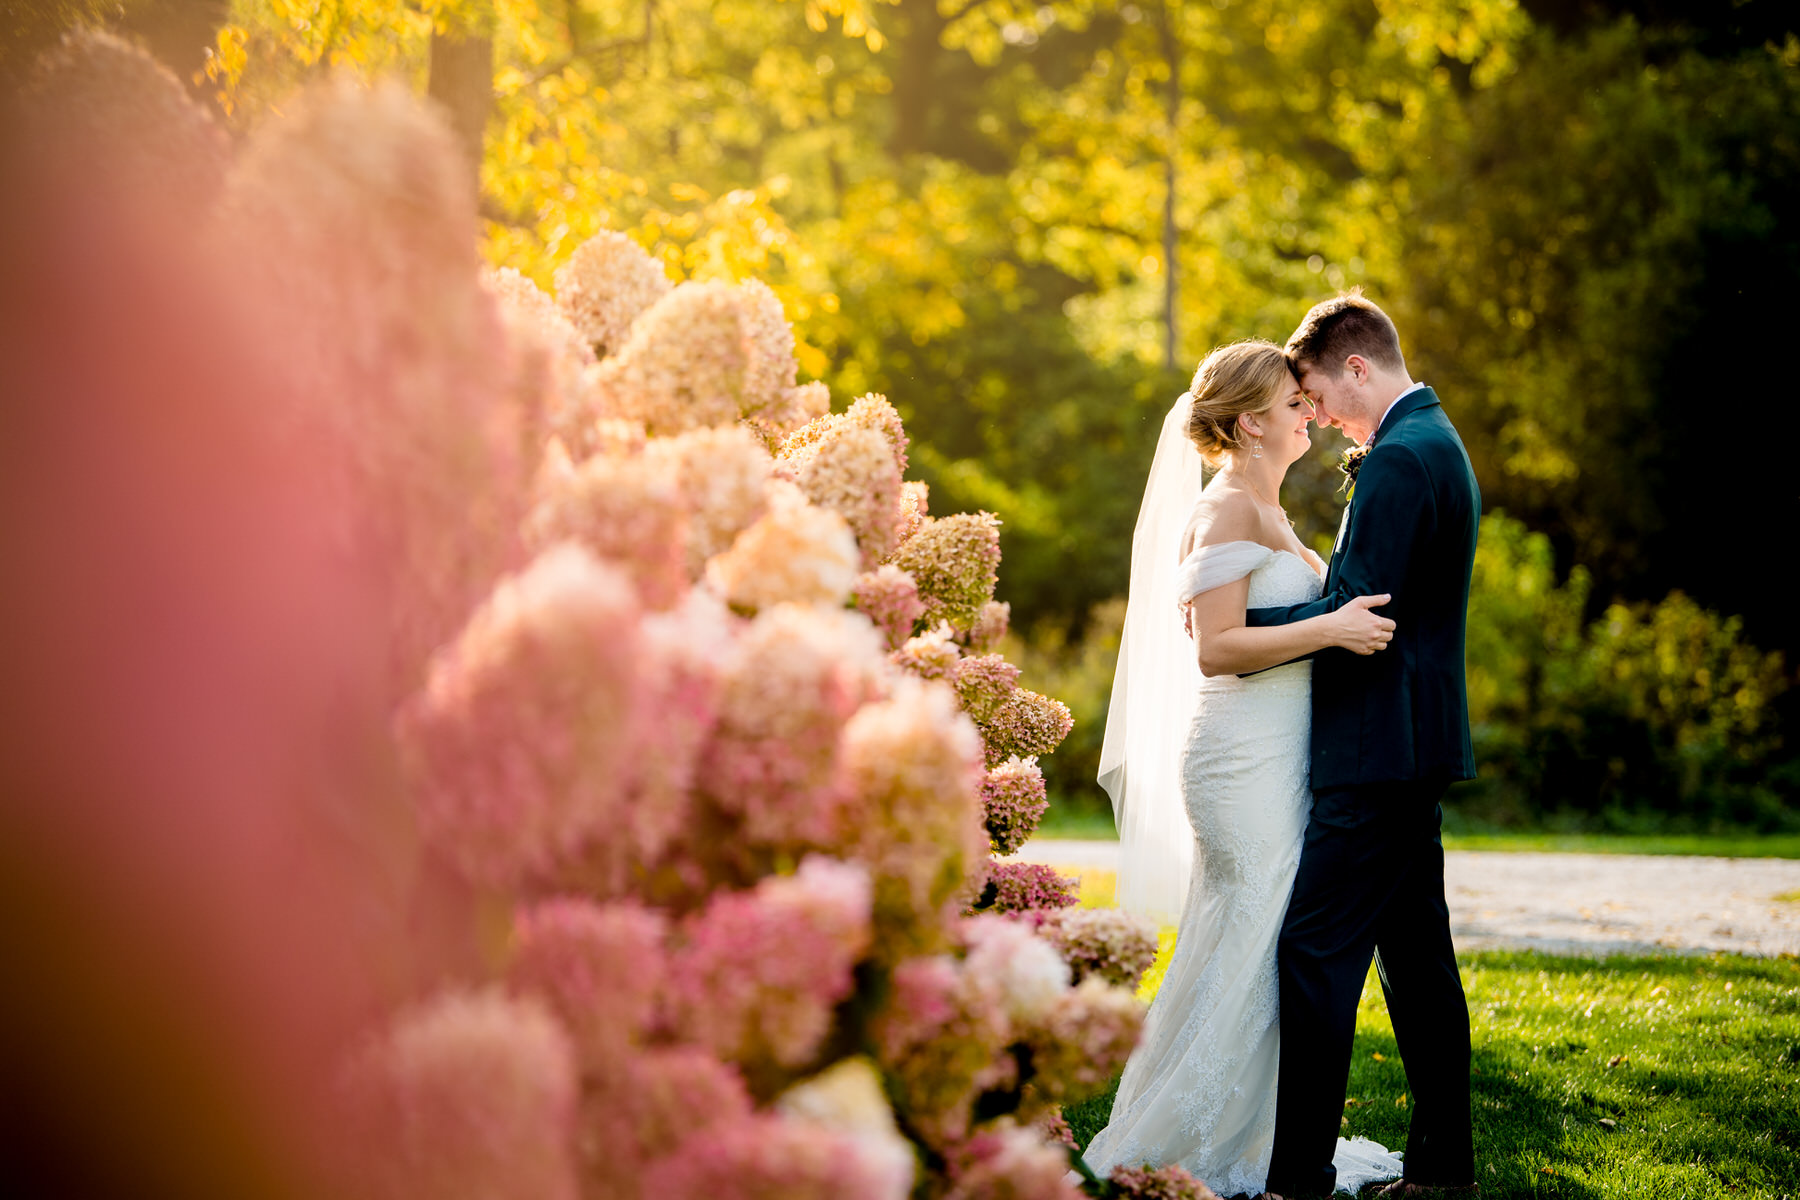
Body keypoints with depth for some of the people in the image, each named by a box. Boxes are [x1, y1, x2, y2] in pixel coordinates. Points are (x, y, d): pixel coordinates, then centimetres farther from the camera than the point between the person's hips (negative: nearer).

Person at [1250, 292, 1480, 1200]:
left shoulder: (1398, 461, -15)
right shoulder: (1437, 443, 17)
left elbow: (1354, 614, -19)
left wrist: (1231, 618, -9)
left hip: (1378, 751, -11)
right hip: (1420, 744, 11)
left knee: (1315, 953, -10)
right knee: (1416, 952, 13)